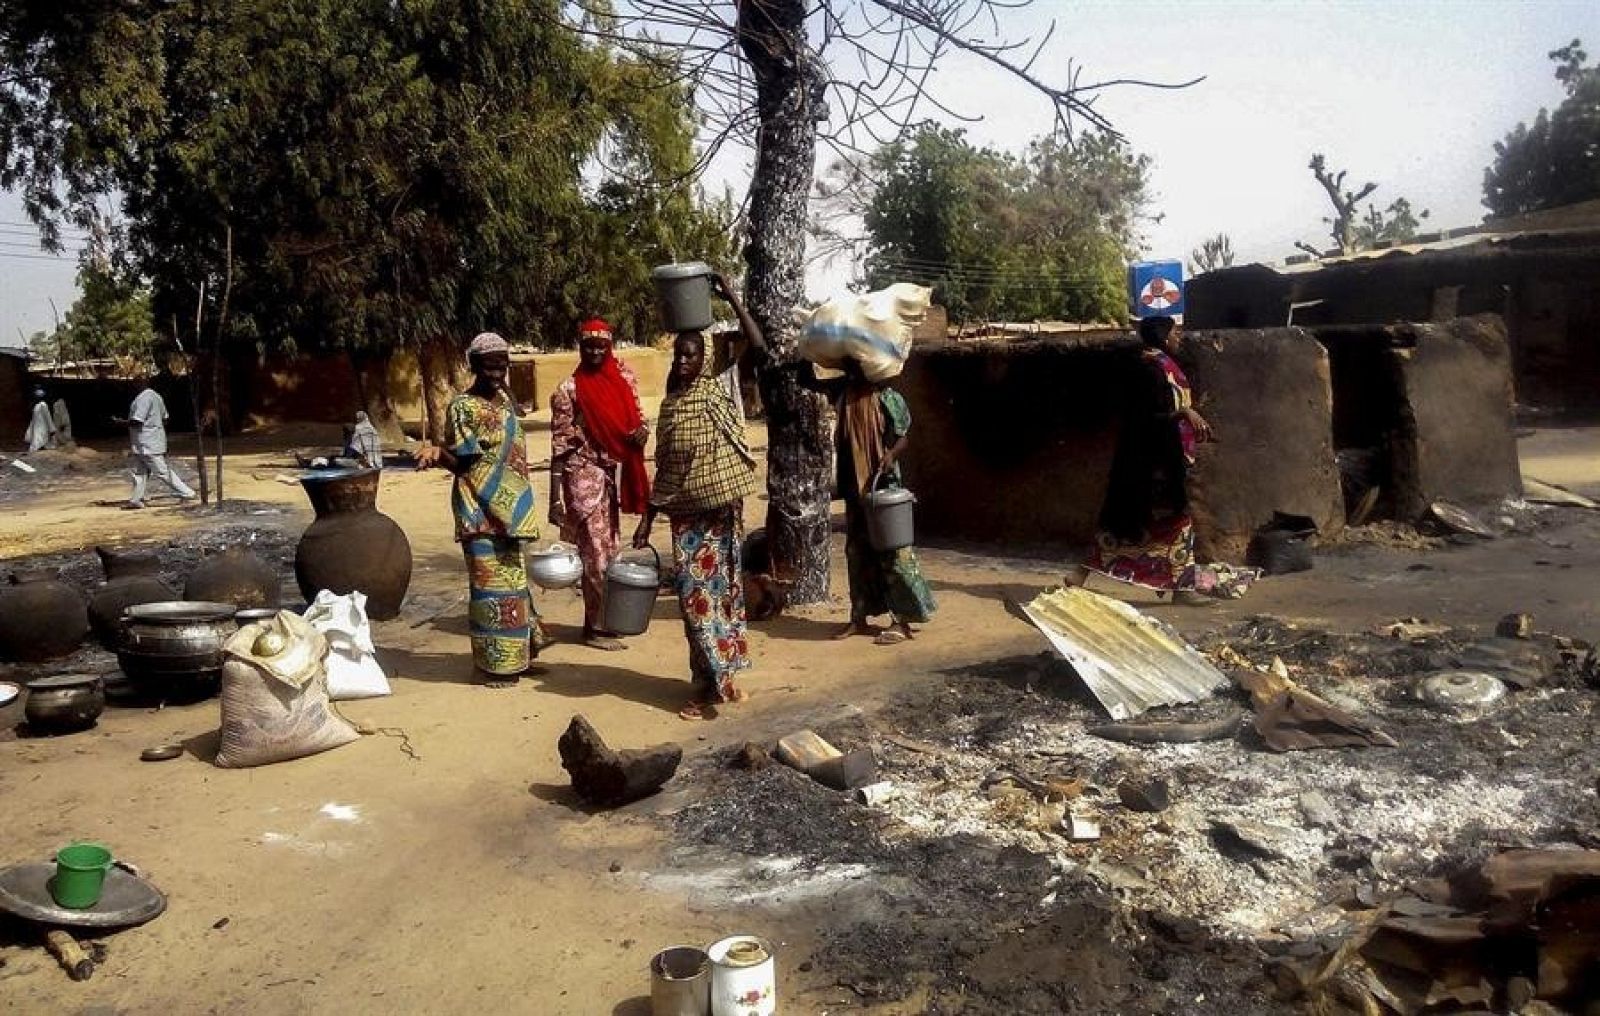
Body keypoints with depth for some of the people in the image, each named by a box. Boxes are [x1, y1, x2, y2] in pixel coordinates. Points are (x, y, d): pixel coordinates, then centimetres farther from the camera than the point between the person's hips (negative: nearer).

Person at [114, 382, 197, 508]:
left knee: (162, 472, -5)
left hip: (148, 444, -10)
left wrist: (120, 421, -9)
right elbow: (164, 418, 18)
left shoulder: (143, 398, -19)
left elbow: (136, 422, -23)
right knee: (139, 471, 12)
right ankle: (136, 500, 15)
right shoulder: (156, 396, 12)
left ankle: (187, 493, -3)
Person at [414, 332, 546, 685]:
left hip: (508, 507, 8)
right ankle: (494, 662, 4)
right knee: (489, 581, -4)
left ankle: (513, 655, 25)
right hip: (479, 510, -7)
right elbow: (461, 462, -12)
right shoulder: (462, 407, -11)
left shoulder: (506, 400, 10)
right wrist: (437, 454, -32)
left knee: (511, 577, 14)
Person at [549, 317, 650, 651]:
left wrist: (642, 430, -7)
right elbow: (559, 446, -10)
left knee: (610, 549, 14)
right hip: (585, 474, -6)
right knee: (595, 553, -4)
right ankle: (595, 627, 6)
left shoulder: (624, 377, 7)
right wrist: (555, 498, -14)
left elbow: (635, 416, 19)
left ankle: (605, 619, 26)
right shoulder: (569, 390, -8)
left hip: (615, 473, 6)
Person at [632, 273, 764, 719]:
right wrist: (647, 519, 8)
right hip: (686, 513, 3)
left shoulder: (714, 381, -1)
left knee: (723, 589, 5)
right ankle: (715, 678, 10)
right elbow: (663, 470, 11)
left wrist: (733, 299, -17)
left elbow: (757, 344, -14)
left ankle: (719, 675, 13)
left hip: (722, 508, -3)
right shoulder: (670, 404, 8)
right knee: (696, 594, 2)